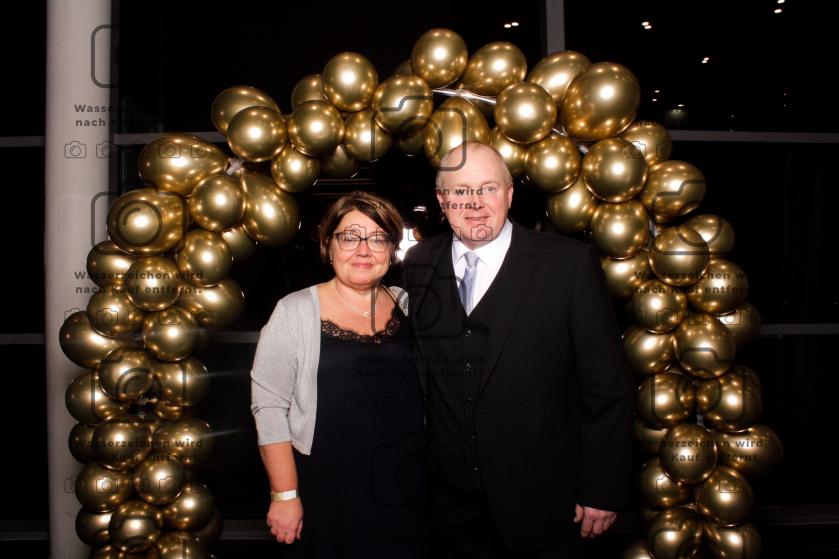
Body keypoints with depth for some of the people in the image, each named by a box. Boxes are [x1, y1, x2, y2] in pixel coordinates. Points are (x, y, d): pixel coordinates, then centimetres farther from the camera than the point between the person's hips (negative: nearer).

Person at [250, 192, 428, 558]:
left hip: (405, 490, 3)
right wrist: (284, 495, -10)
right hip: (326, 493, -3)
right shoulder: (295, 311, -7)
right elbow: (269, 407, -8)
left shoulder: (408, 306, 3)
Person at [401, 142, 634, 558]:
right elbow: (411, 372, 7)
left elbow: (608, 386, -9)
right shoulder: (418, 266, 0)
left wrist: (604, 490, -7)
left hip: (542, 503, -2)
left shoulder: (570, 263, -12)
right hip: (450, 498, 3)